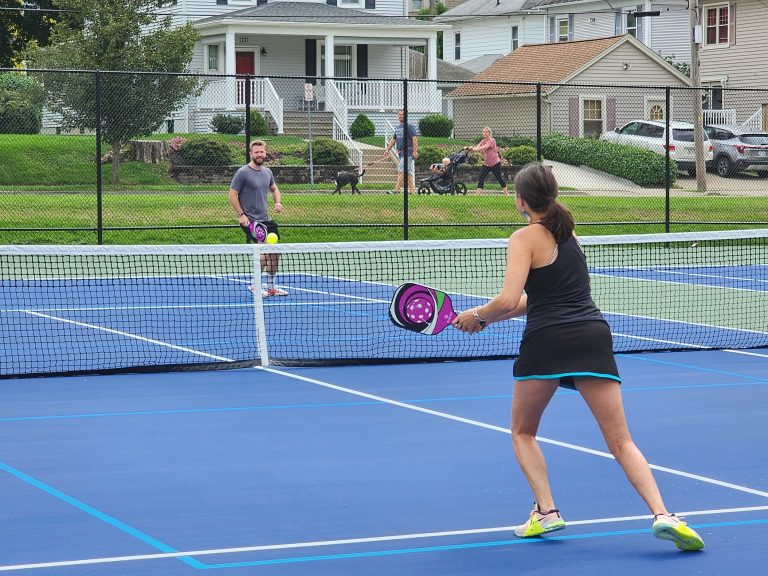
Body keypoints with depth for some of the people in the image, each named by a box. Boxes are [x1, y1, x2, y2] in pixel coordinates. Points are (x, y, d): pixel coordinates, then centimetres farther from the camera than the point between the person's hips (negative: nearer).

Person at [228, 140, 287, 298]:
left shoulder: (267, 172, 11)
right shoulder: (243, 172, -10)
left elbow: (274, 189, 28)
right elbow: (232, 195, -10)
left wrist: (278, 202, 7)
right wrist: (241, 215, -16)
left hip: (265, 219, 8)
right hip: (250, 221, -8)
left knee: (275, 252, 9)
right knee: (264, 251, -17)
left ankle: (270, 287, 23)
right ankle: (255, 285, -1)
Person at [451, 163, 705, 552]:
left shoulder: (525, 239, 0)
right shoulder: (566, 232, 21)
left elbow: (508, 300, -12)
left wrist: (477, 315, 7)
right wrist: (485, 319, 24)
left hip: (547, 340, -5)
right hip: (594, 335, 5)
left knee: (522, 432, 19)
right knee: (620, 441, 1)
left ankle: (546, 511, 4)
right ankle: (662, 514, -18)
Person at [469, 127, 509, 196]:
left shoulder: (492, 140, -12)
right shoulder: (482, 141, 7)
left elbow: (485, 147, -28)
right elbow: (477, 147, -10)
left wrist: (476, 149, -41)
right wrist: (471, 148, -33)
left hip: (495, 163, -5)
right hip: (486, 163, 5)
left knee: (499, 177, 4)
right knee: (481, 178, -7)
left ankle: (506, 192, 21)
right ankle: (477, 193, -10)